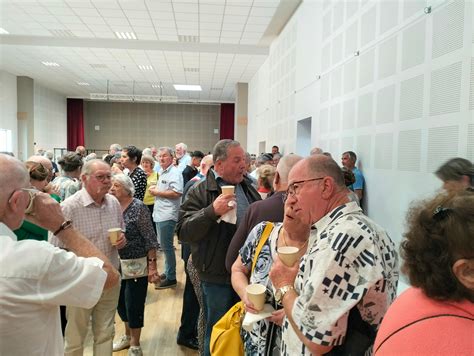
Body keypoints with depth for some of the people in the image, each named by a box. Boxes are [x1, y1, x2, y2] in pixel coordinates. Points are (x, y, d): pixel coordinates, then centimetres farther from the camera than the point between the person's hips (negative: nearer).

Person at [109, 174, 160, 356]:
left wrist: (152, 265, -18)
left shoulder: (138, 207, -15)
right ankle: (128, 336, 41)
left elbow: (149, 239, -15)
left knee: (134, 305, 4)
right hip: (117, 265, 6)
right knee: (120, 303, 17)